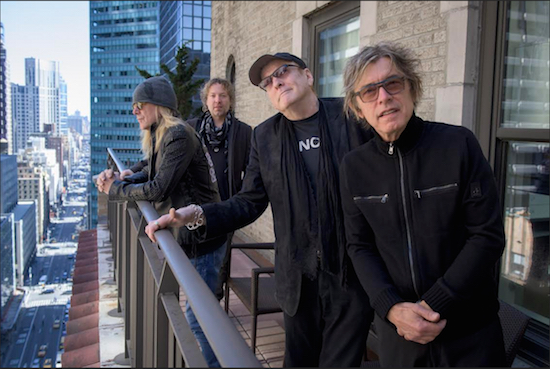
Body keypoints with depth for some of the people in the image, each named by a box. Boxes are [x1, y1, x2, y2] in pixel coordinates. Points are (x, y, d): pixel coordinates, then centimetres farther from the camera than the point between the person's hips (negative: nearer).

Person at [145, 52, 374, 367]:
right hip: (299, 279, 3)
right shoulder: (264, 137, 4)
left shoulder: (354, 115, -6)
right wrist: (197, 214, -12)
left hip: (353, 275, -2)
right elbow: (250, 202, 5)